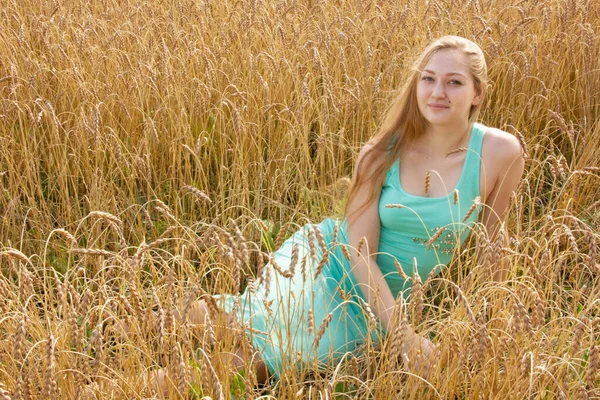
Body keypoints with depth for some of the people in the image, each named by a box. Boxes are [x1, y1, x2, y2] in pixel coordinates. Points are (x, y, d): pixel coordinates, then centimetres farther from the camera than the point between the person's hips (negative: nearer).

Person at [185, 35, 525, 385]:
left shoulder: (500, 153, -13)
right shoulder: (385, 151, -12)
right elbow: (359, 250, -15)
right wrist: (403, 333, -25)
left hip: (376, 301, 1)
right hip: (328, 261, 0)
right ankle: (223, 312, 3)